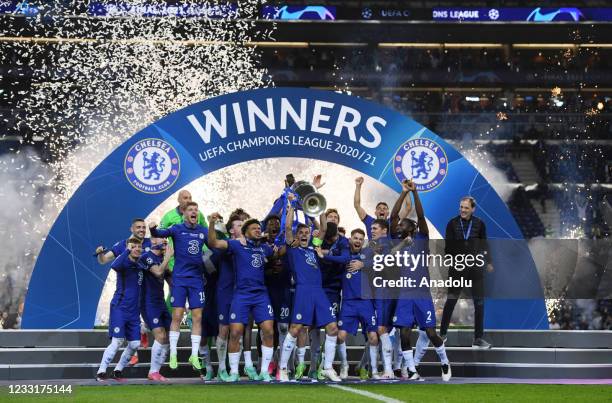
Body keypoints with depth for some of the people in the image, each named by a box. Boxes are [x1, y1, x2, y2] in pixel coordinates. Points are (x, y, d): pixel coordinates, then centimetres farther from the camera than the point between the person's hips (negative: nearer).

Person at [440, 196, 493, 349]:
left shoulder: (479, 224, -2)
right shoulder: (452, 223, -6)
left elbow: (484, 244, 10)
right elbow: (448, 246, -4)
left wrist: (488, 261, 8)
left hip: (476, 267, 1)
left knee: (479, 302, 2)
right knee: (451, 300, 7)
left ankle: (478, 338, 9)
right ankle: (442, 333, 21)